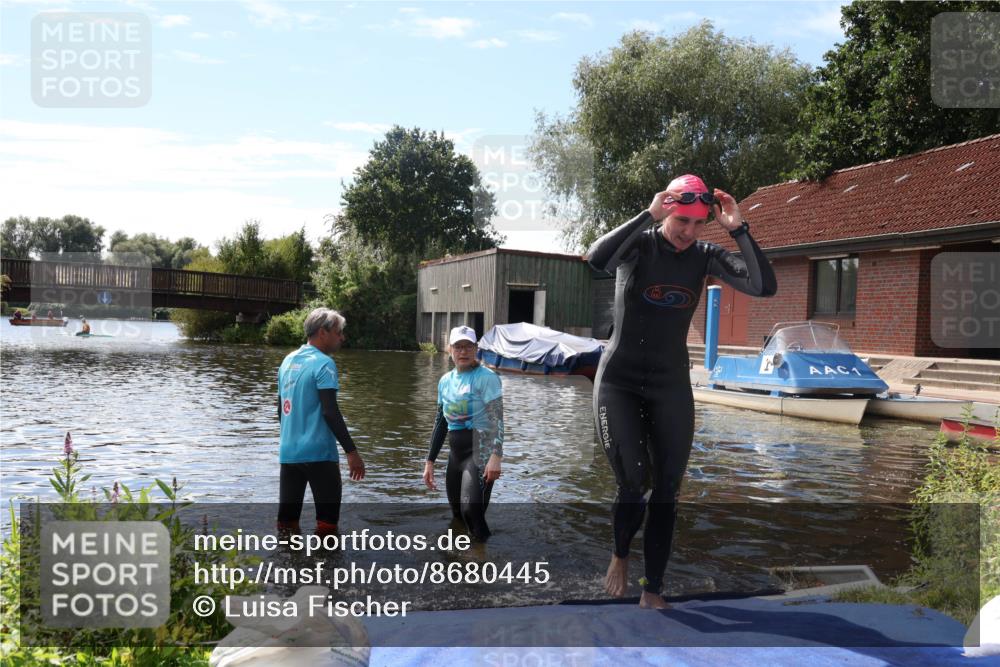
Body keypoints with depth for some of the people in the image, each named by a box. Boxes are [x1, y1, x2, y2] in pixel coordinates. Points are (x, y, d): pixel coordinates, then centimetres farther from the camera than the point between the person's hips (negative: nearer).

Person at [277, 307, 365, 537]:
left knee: (287, 518, 9)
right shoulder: (323, 363, -12)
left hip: (289, 453, 8)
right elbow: (330, 412, -19)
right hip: (319, 453, -8)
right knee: (327, 520, 0)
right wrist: (352, 452, -17)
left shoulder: (288, 361, 13)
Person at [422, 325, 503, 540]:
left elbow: (497, 419, -16)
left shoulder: (486, 377, -9)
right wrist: (430, 460, 15)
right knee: (458, 514, 13)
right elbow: (441, 422, 18)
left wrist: (496, 456, -28)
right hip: (456, 453, 7)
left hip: (480, 452, -7)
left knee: (471, 510, -23)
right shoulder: (445, 380, 12)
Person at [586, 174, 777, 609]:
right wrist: (649, 214, -30)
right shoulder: (639, 244, -9)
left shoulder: (705, 256, 0)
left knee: (667, 491, 3)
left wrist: (738, 228, -18)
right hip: (619, 381, -3)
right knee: (632, 484, -10)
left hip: (672, 385, 4)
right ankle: (620, 555, 22)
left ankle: (652, 592, 17)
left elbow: (765, 286, -12)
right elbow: (597, 259, -32)